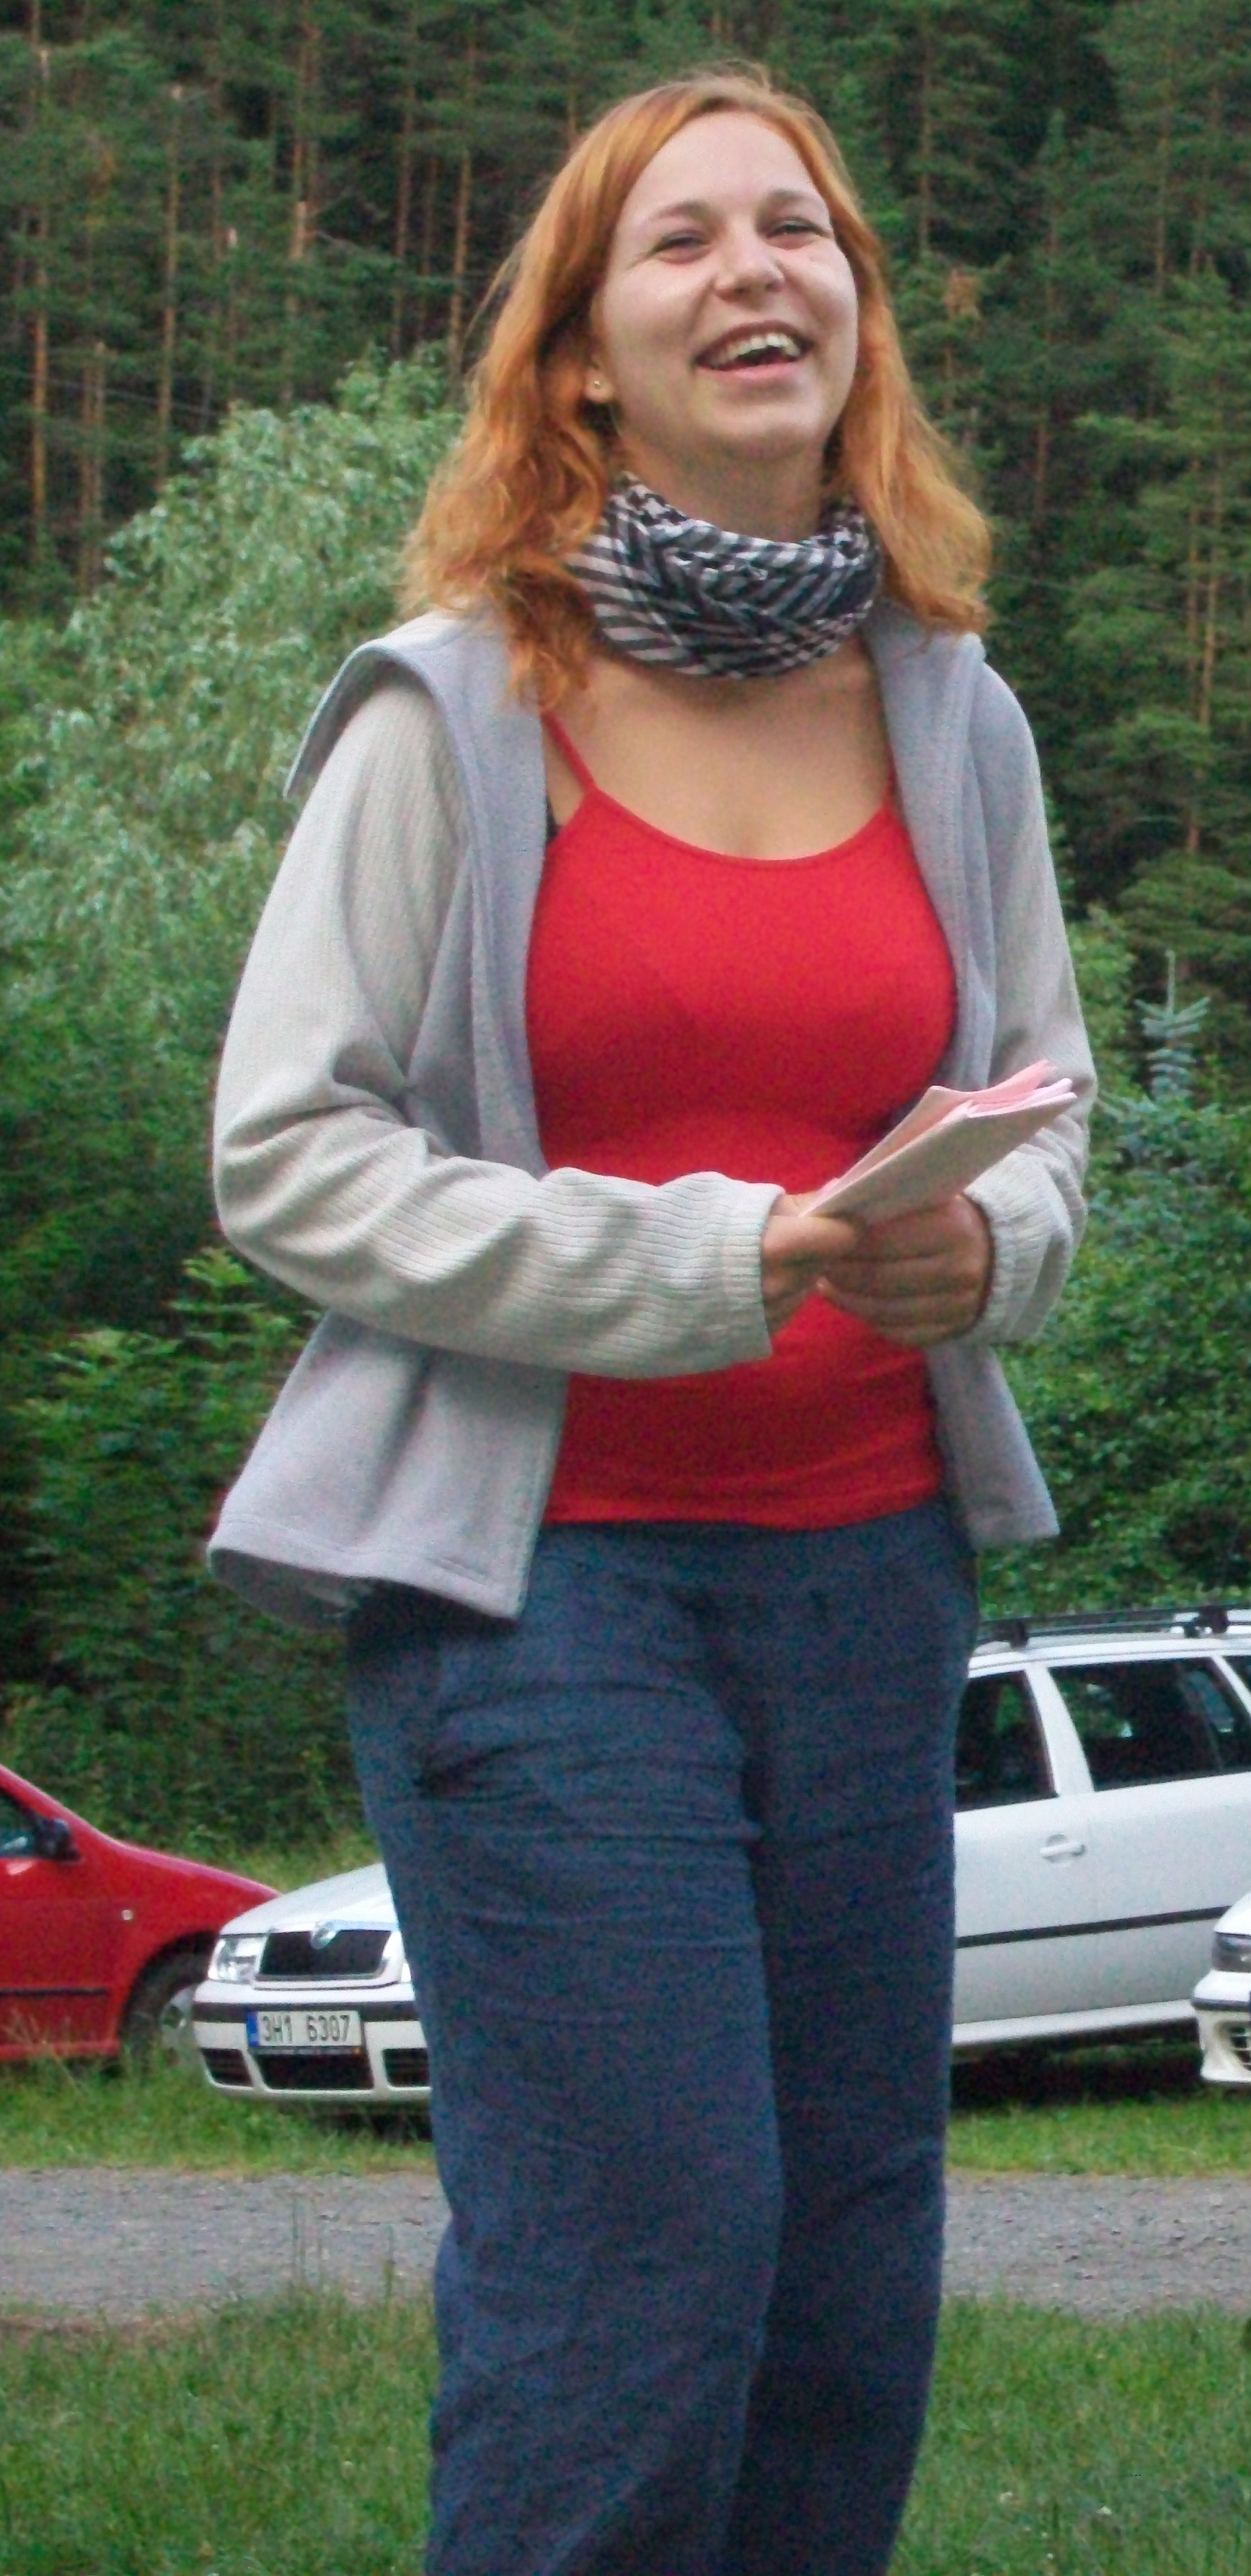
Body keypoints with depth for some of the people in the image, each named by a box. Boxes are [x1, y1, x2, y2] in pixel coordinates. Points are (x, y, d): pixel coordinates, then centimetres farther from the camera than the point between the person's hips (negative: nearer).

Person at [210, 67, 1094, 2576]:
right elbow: (288, 1149, -7)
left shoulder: (950, 723, 10)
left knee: (854, 2267, 4)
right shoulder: (452, 711, -5)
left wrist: (984, 1244, -7)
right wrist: (697, 1256, -17)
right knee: (640, 2265, -10)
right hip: (545, 1571, -5)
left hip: (867, 1561, 5)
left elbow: (1047, 1124, 18)